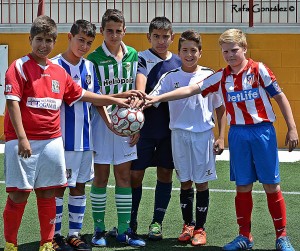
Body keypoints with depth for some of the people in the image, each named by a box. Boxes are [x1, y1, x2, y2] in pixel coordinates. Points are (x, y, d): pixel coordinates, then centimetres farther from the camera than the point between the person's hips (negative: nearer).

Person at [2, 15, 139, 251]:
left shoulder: (59, 71, 12)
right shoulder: (19, 67, -5)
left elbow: (81, 94, 25)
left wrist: (114, 99, 26)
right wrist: (22, 138, -19)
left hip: (52, 141, 5)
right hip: (23, 141, -5)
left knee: (47, 193, 9)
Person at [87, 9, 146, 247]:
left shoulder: (133, 55, 7)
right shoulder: (94, 58, -5)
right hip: (102, 121, -3)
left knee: (124, 176, 6)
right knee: (101, 177, 3)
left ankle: (124, 230, 12)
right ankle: (99, 230, 12)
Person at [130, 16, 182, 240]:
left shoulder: (179, 63, 7)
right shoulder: (142, 59, -5)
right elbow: (140, 83, -25)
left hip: (171, 128, 3)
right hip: (145, 128, -3)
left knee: (165, 173, 7)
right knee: (135, 174, 1)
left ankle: (157, 222, 17)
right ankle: (131, 221, 17)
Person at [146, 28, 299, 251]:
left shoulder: (259, 70, -6)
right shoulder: (221, 77, 4)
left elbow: (280, 97, -2)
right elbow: (191, 89, 0)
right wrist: (158, 98, -7)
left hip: (263, 131, -3)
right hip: (238, 134, 3)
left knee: (271, 185, 0)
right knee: (243, 186, 7)